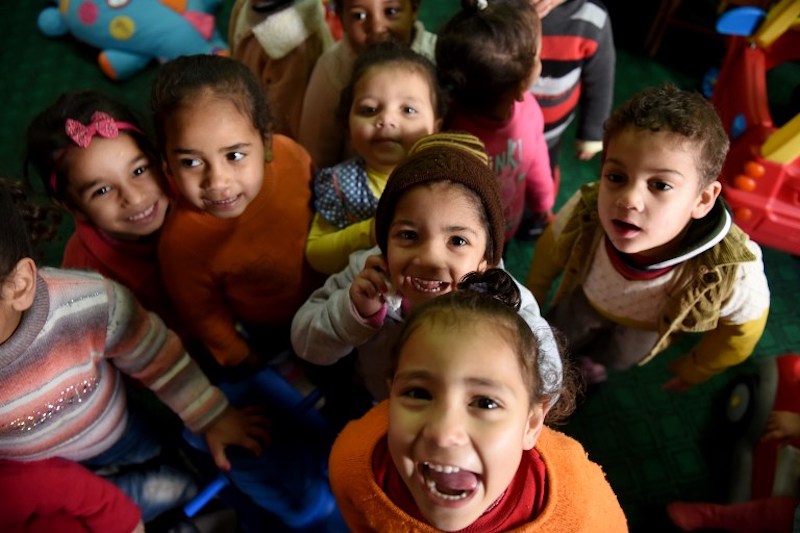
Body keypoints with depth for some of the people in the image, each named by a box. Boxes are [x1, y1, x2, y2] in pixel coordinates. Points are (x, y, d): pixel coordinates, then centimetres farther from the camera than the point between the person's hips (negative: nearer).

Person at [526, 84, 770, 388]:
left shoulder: (734, 273, -43)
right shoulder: (583, 212, -42)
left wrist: (696, 370, -1)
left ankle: (592, 357, 64)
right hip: (585, 298, 0)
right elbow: (549, 252, -18)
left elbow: (743, 327, -19)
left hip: (648, 326, 1)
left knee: (616, 359, 29)